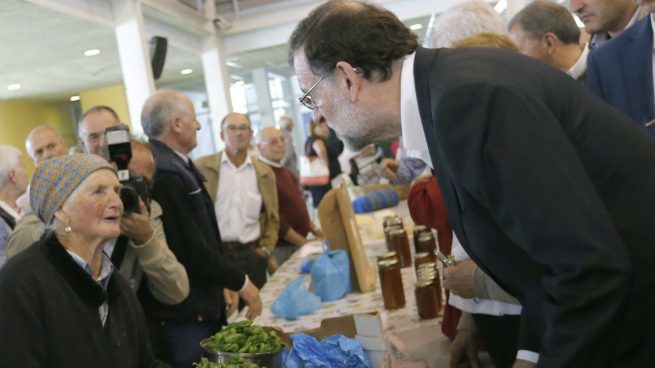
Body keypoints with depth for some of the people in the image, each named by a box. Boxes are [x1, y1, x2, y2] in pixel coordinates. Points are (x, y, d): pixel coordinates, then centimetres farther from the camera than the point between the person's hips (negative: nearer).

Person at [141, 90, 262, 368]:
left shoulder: (171, 166, 8)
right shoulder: (167, 175, -23)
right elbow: (194, 251, -22)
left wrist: (222, 283, 13)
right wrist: (241, 283, -9)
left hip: (196, 306, 9)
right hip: (185, 314, -9)